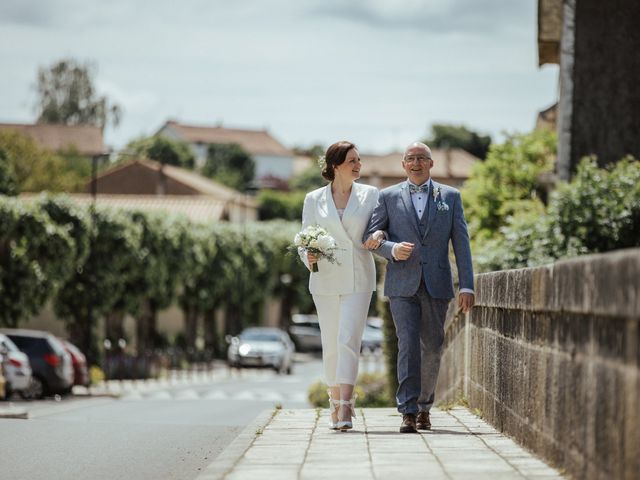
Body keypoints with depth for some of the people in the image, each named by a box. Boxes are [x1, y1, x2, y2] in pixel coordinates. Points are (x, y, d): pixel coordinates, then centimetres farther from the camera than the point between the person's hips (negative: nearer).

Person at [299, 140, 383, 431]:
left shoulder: (370, 195, 5)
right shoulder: (313, 200, 6)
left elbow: (381, 227, 12)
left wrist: (378, 236, -12)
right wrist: (308, 257, -13)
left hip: (358, 279, -1)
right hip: (326, 279, 1)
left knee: (348, 340, -14)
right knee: (331, 344, 5)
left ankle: (345, 409, -19)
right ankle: (335, 404, 19)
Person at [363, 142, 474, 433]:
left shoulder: (450, 197, 9)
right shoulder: (388, 197, 8)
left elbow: (461, 244, 6)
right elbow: (371, 236, 6)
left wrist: (467, 286, -1)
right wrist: (393, 250, -15)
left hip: (436, 285, 1)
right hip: (402, 284, -1)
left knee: (432, 348, 7)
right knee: (408, 346, -11)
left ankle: (424, 406, 24)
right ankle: (408, 412, -13)